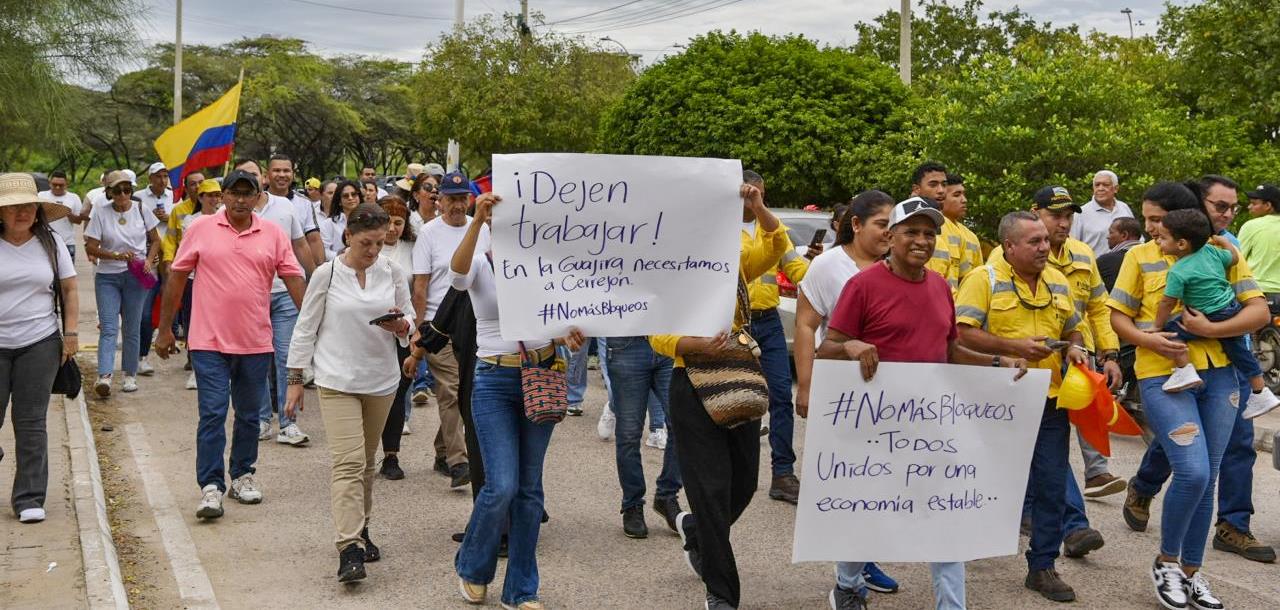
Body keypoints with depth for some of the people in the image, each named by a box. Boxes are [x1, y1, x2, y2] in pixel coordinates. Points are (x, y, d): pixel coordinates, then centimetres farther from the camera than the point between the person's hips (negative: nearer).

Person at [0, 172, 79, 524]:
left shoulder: (50, 243, 5)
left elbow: (69, 290, 9)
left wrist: (70, 333, 2)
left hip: (40, 344, 1)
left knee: (31, 423, 3)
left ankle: (29, 498, 9)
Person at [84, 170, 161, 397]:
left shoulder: (141, 210, 2)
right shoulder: (101, 213, -3)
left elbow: (155, 240, 11)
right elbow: (90, 247, -4)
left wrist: (149, 261, -6)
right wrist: (116, 255, -18)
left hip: (135, 276, 1)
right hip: (107, 277, -1)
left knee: (132, 329, 7)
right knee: (108, 328, -10)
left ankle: (130, 375, 16)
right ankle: (104, 376, -19)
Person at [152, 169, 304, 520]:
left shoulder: (274, 234, 3)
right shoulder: (200, 229, 0)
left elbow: (294, 280, 3)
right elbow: (177, 278, 5)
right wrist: (165, 329, 6)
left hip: (256, 343, 2)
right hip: (209, 342, -2)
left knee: (250, 416, 13)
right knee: (212, 415, -5)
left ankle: (243, 476, 28)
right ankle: (211, 488, -1)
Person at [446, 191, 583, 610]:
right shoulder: (479, 265, -4)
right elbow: (457, 271, -28)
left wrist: (570, 336, -14)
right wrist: (477, 219, -42)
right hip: (495, 382, -3)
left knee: (530, 488, 8)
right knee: (502, 485, -11)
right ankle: (471, 567, 18)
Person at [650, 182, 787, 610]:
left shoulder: (737, 260, 8)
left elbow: (777, 245, -8)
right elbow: (659, 336, -9)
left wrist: (758, 209, -22)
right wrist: (699, 345, -26)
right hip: (693, 384, -5)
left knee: (743, 482, 13)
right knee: (711, 486, -3)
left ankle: (694, 529, 45)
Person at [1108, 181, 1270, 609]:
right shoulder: (1140, 256, 3)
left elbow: (1259, 311, 0)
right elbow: (1118, 316, 5)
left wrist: (1211, 329, -14)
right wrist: (1148, 340, -14)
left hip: (1219, 375, 3)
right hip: (1164, 376, -2)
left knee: (1204, 478, 8)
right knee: (1192, 472, -15)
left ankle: (1191, 572, 23)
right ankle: (1166, 562, 8)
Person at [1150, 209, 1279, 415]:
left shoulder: (1178, 273, -18)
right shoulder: (1210, 250, 1)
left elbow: (1167, 303, -15)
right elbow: (1234, 258, 16)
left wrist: (1158, 327, -5)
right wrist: (1224, 241, 31)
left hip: (1211, 318, -8)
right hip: (1234, 310, 8)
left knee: (1170, 330, -4)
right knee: (1239, 350, 21)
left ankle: (1184, 371, -9)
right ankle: (1261, 394, 32)